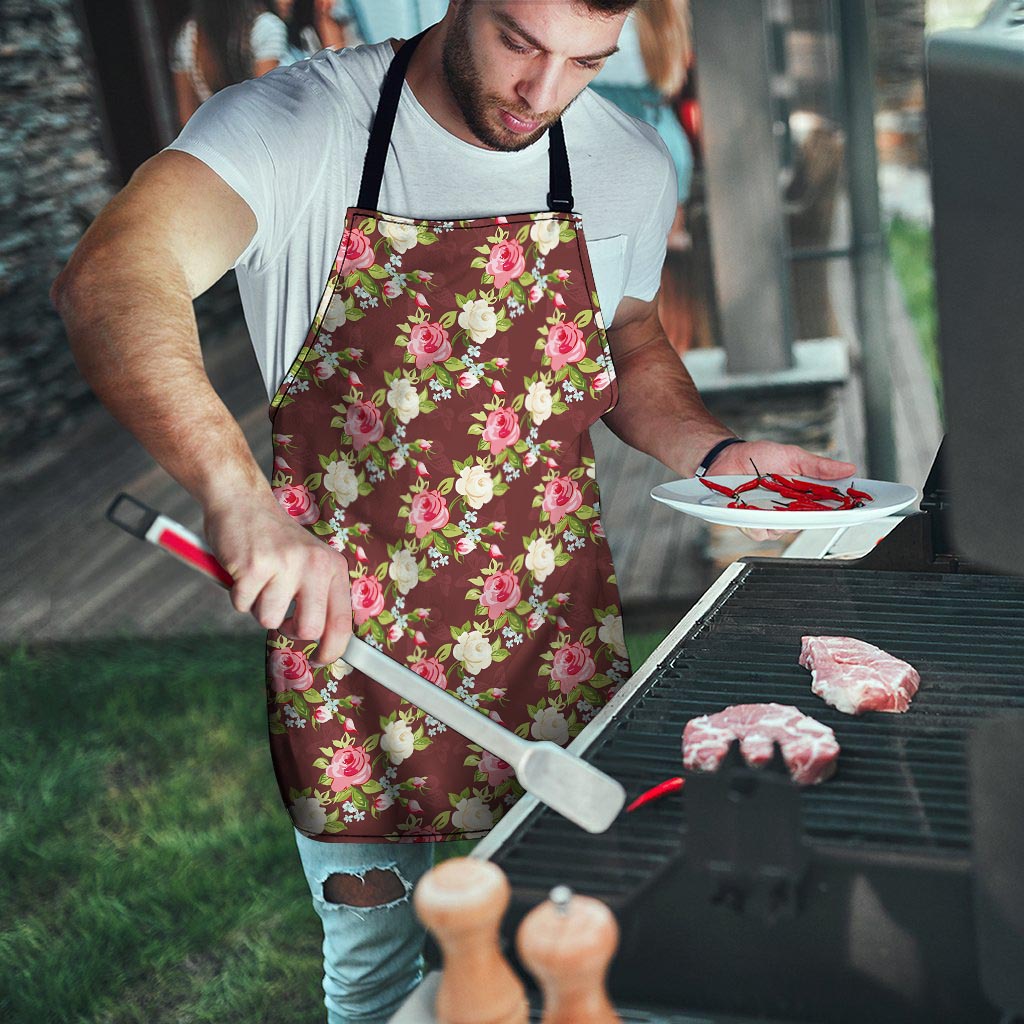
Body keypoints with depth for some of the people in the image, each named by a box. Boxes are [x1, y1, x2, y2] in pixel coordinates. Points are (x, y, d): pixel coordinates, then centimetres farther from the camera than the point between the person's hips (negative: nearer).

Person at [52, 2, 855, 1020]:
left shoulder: (630, 166, -2)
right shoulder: (296, 125, -16)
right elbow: (109, 280, -33)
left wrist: (717, 453, -5)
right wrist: (239, 494, -49)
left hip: (558, 649, 3)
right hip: (348, 638, -3)